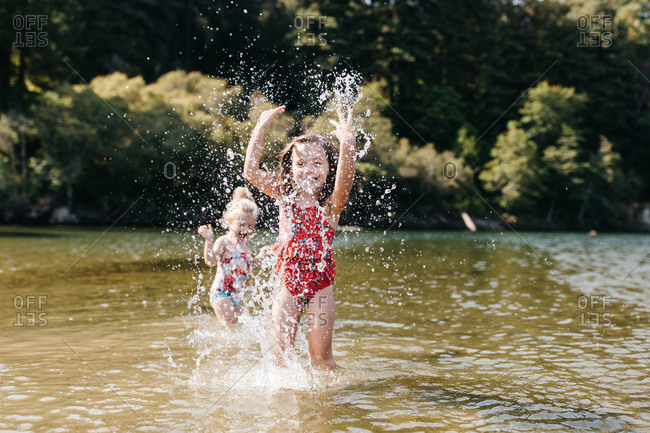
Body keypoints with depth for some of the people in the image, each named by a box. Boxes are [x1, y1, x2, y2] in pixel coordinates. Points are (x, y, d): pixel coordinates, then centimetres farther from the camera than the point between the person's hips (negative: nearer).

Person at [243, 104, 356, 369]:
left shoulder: (331, 204, -8)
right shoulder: (285, 197, 1)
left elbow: (345, 179, -29)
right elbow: (250, 172, -7)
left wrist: (347, 144, -46)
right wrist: (260, 130, -15)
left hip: (320, 285, -2)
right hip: (288, 283, 2)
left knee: (320, 357, 1)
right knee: (279, 354, 4)